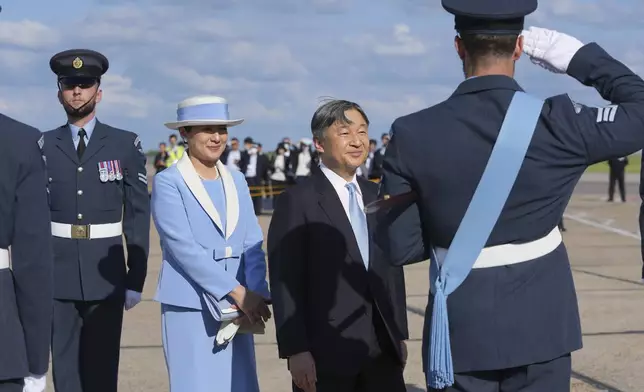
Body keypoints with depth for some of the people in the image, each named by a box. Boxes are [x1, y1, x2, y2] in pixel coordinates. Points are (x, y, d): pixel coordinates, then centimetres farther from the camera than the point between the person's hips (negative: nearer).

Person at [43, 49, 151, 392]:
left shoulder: (126, 145, 3)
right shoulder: (43, 147, 5)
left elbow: (137, 217, 3)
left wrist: (136, 279, -1)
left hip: (106, 274, -1)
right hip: (58, 274, 1)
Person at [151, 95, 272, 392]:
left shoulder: (236, 181, 13)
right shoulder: (168, 182, -5)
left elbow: (252, 246, 7)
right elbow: (183, 246, -14)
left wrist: (255, 295, -11)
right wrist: (237, 292, -18)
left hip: (236, 310, 5)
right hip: (190, 307, -5)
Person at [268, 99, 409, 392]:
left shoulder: (377, 197, 13)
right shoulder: (297, 201, -7)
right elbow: (285, 283, -11)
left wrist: (400, 335, 13)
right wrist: (296, 351, -16)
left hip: (382, 349, 6)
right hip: (325, 352, -6)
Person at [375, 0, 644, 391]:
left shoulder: (413, 135, -8)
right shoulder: (555, 122, -12)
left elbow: (399, 245, -4)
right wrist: (580, 56, 4)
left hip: (461, 329, 1)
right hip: (539, 324, 0)